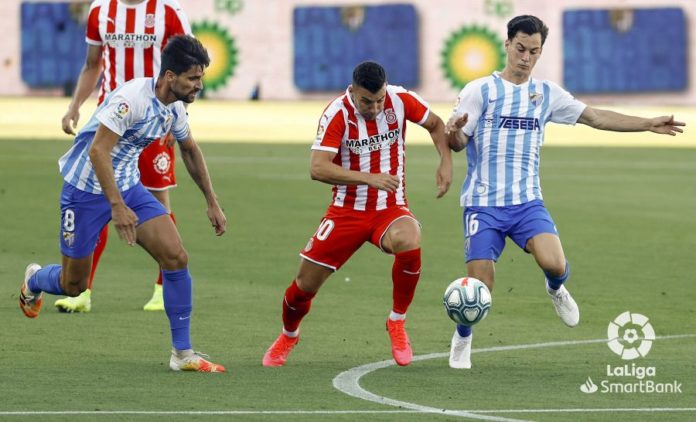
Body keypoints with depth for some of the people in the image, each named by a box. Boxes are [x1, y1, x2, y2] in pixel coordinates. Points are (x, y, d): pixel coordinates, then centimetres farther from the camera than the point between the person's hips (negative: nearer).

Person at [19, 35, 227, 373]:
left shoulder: (174, 108, -1)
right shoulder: (132, 98, -27)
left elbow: (189, 150, 19)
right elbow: (97, 151, -31)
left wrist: (212, 202, 20)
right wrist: (117, 207, -37)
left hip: (128, 187, 7)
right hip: (86, 189, -7)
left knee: (176, 258, -12)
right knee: (73, 285, 5)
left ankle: (182, 354, -5)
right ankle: (34, 280, 43)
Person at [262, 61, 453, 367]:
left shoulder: (400, 100, -9)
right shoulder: (337, 114, -18)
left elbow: (435, 124, 11)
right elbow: (318, 168, -27)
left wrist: (446, 162, -5)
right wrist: (370, 178, -36)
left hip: (390, 207, 1)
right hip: (347, 211, -1)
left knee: (410, 244, -35)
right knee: (305, 284, 0)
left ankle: (397, 322, -12)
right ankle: (288, 336, 35)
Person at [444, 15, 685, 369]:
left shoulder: (546, 94, 9)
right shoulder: (480, 90, -3)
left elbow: (596, 118, 14)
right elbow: (457, 142, -7)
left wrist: (648, 124, 9)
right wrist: (453, 133, -32)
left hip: (527, 202, 2)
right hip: (483, 203, -2)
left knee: (554, 264, -23)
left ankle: (556, 289, 15)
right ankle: (462, 340, 22)